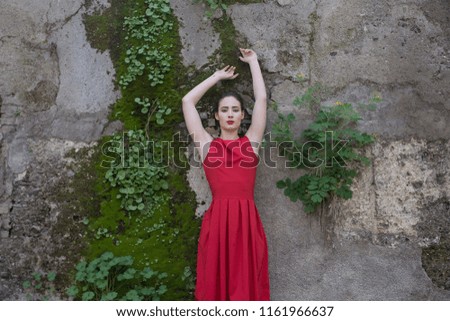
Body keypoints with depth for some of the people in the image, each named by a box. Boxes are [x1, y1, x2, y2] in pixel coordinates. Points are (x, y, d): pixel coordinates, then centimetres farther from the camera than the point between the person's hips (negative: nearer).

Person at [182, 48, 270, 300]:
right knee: (216, 284, 4)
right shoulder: (207, 144, 11)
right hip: (217, 220, 0)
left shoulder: (251, 141, 12)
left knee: (247, 284, 5)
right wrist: (218, 76, 24)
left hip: (247, 220, 1)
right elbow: (187, 101, 13)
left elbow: (262, 98, 12)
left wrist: (253, 62, 24)